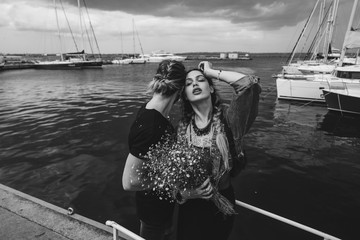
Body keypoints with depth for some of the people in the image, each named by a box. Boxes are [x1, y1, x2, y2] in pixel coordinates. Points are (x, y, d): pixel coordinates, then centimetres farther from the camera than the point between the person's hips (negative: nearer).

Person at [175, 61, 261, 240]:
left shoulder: (226, 117, -16)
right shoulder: (183, 127, -7)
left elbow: (250, 84, -32)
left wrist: (211, 72, -19)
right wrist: (185, 193, -23)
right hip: (192, 204, 2)